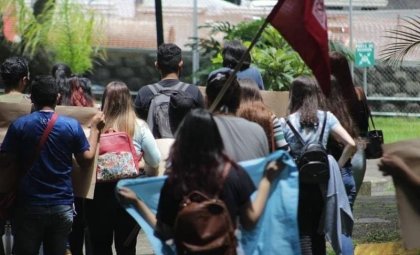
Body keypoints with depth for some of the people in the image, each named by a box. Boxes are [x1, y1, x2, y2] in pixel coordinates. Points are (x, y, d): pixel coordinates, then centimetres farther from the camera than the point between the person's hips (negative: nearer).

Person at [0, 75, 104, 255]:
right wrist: (95, 129, 15)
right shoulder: (72, 126, -5)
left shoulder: (19, 125, -7)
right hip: (62, 206, 1)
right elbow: (87, 160, 3)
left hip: (29, 206, -1)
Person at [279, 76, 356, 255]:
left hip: (296, 185, -3)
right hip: (321, 184, 3)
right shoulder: (326, 118, 1)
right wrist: (337, 166, 2)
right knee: (318, 233, 15)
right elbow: (350, 144, -6)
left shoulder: (285, 123, -6)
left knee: (303, 234, -1)